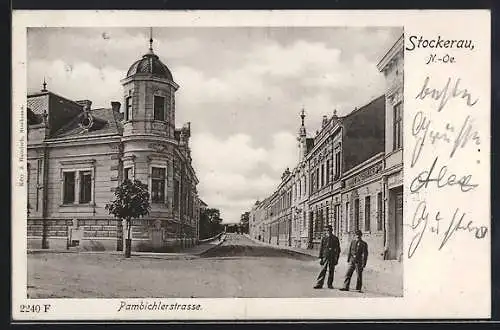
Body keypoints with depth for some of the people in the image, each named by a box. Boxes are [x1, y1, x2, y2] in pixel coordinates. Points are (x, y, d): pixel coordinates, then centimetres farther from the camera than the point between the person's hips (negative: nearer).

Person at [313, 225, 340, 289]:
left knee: (331, 271, 4)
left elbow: (338, 249, 7)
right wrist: (320, 257, 1)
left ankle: (330, 284, 13)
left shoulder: (335, 239, 5)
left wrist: (337, 258, 1)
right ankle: (319, 284, -3)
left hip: (332, 257, 0)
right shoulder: (324, 238, 7)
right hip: (325, 257, 0)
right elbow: (321, 248, 8)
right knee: (323, 270, -5)